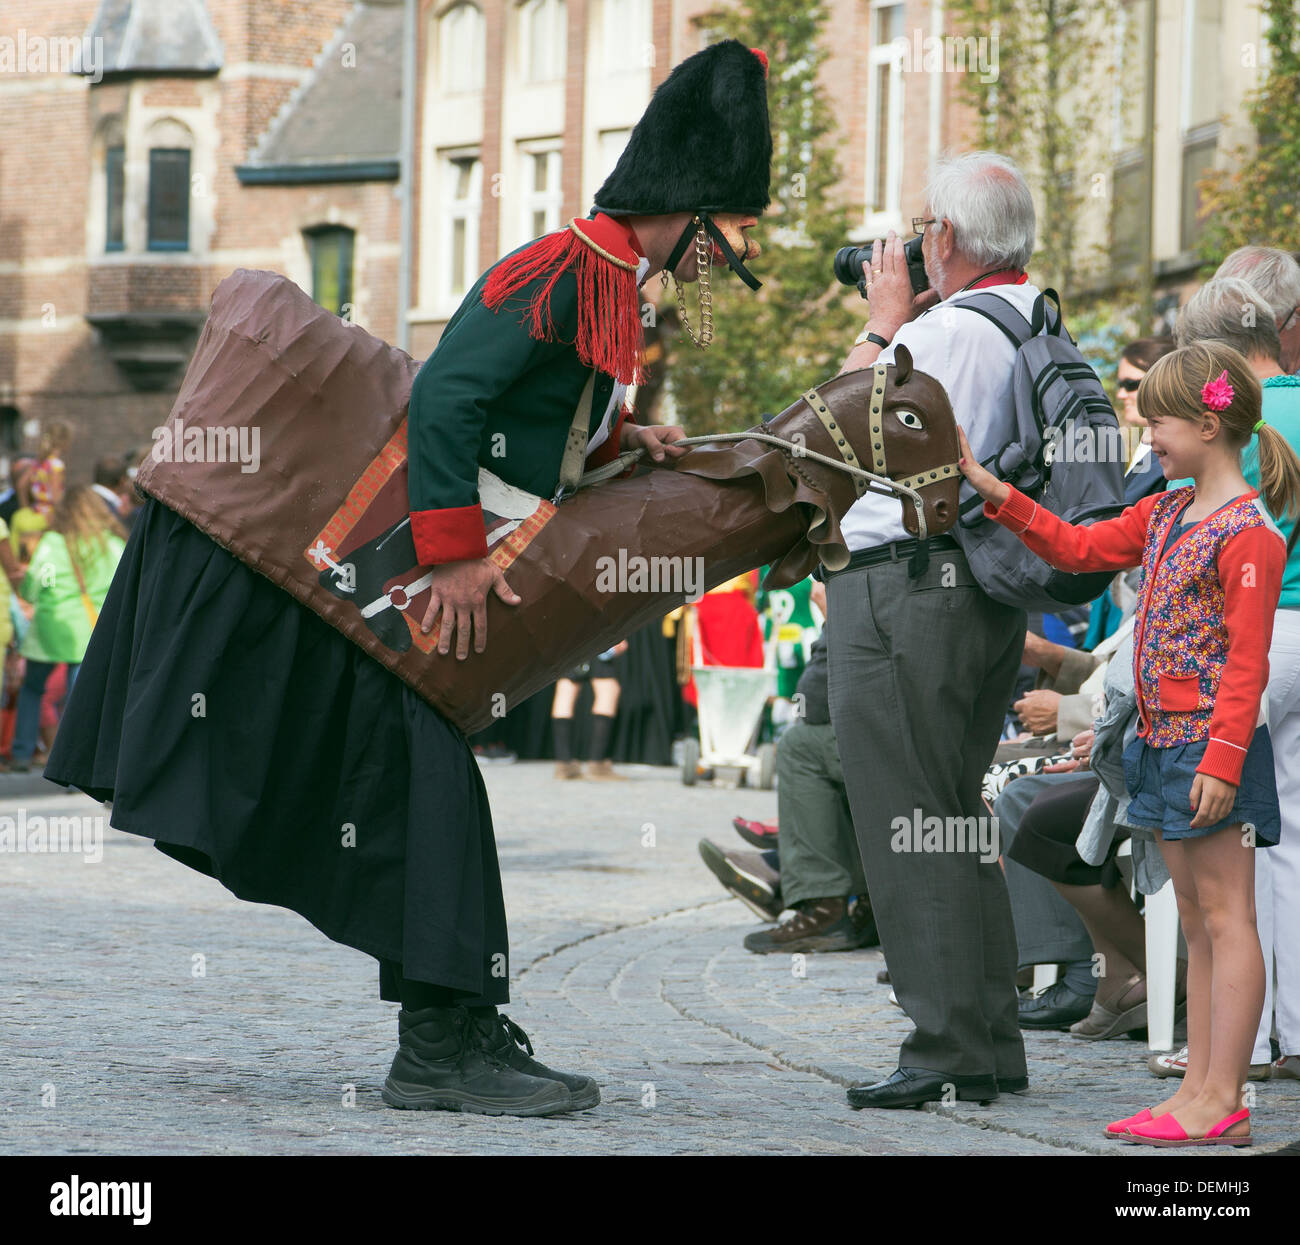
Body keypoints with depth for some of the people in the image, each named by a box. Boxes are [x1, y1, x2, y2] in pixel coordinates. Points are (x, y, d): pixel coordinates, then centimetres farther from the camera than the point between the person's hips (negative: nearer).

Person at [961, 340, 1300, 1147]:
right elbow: (1080, 548, 21)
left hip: (1213, 746, -9)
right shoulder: (1165, 514, 13)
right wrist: (997, 495, 13)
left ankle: (1223, 1104, -5)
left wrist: (1221, 759, -23)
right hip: (1165, 741, 9)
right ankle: (1199, 1093, 14)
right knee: (1198, 924, 11)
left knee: (1226, 918, -6)